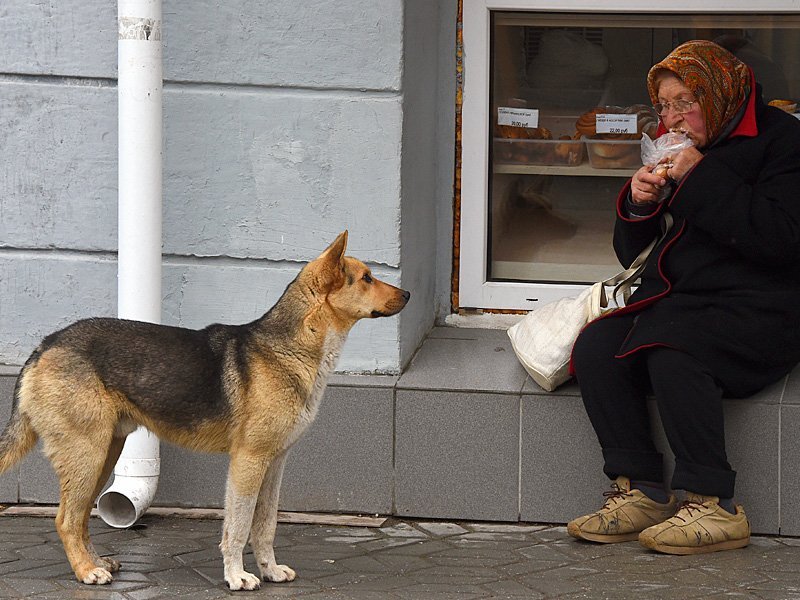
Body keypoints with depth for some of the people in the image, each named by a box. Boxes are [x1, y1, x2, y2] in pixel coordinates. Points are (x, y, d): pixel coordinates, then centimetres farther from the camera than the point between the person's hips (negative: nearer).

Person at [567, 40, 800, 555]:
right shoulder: (673, 153, 18)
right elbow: (636, 257, 23)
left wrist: (701, 179, -15)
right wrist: (638, 207, 0)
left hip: (758, 308, -7)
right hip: (674, 300, 7)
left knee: (672, 355, -34)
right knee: (595, 348, -20)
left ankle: (714, 505, -26)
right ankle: (641, 490, -17)